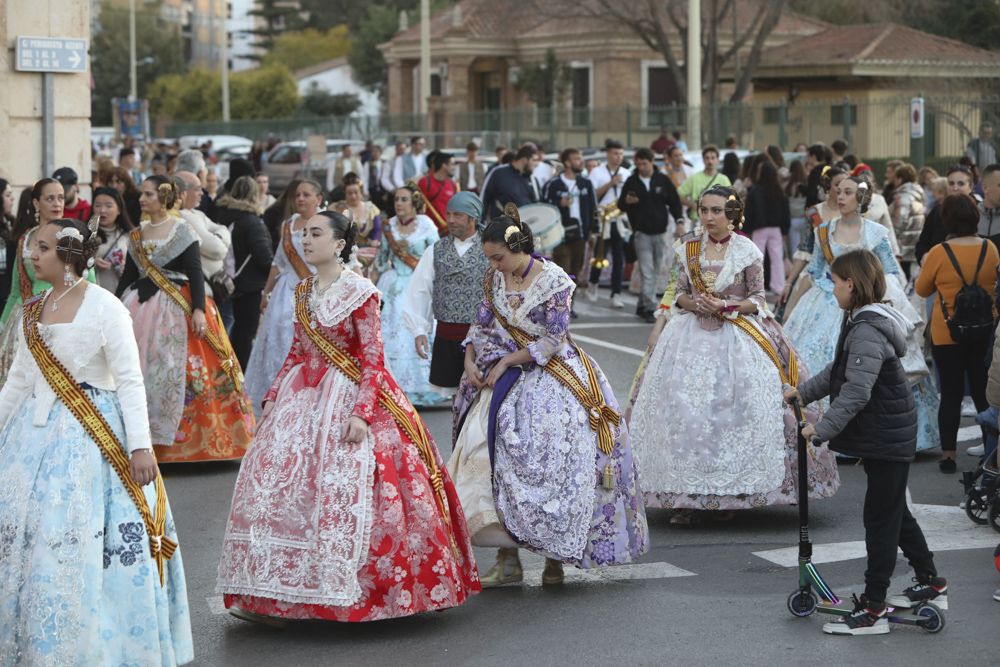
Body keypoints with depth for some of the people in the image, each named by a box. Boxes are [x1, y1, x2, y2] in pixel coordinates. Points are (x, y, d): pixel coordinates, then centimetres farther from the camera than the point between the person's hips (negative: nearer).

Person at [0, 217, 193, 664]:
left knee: (80, 540, -7)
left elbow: (130, 380, -13)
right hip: (36, 434, 7)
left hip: (91, 435, -7)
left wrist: (140, 445, -19)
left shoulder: (104, 307, -10)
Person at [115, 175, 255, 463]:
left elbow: (195, 274, -10)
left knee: (173, 371, -6)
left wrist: (198, 309, -20)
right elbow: (128, 275, 16)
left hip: (176, 309, -5)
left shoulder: (182, 231, -5)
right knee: (139, 370, 2)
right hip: (141, 309, 5)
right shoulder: (137, 234, 11)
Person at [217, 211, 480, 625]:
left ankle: (346, 594, 3)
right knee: (278, 489, 2)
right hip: (303, 399, 7)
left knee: (343, 494, -8)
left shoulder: (359, 292, -10)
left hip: (347, 399, -7)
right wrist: (272, 398, 9)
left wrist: (361, 413, -21)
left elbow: (373, 360, -13)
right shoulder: (303, 292, 10)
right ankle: (272, 597, 8)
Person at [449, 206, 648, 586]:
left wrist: (507, 361, -13)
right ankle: (507, 559, -6)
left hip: (551, 378, -5)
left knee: (550, 461, -10)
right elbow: (481, 324, 12)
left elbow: (553, 341, -13)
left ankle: (556, 556, 4)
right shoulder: (495, 278, 5)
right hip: (505, 382, 5)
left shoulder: (554, 281, -12)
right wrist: (470, 360, -4)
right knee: (488, 449, -8)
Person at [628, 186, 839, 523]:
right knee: (685, 410, -5)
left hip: (738, 334, -3)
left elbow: (758, 299, 3)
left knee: (736, 410, -10)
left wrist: (728, 306, -13)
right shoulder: (688, 249, 8)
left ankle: (733, 492, 1)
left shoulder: (748, 251, -1)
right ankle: (687, 496, 1)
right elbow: (680, 294, 13)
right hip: (693, 335, 3)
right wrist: (693, 304, -8)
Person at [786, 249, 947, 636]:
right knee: (895, 510, 20)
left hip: (886, 438, -10)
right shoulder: (861, 321, 10)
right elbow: (839, 371, 21)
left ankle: (873, 610, -1)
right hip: (889, 433, 10)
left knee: (881, 517, -5)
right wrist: (803, 392, 17)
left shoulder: (867, 331, -23)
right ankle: (931, 584, 31)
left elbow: (856, 392, -27)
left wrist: (823, 429, -26)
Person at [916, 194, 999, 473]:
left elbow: (922, 290, 0)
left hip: (947, 334, -2)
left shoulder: (939, 253, -15)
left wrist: (924, 267, 16)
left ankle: (948, 455, 8)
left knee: (951, 393, 6)